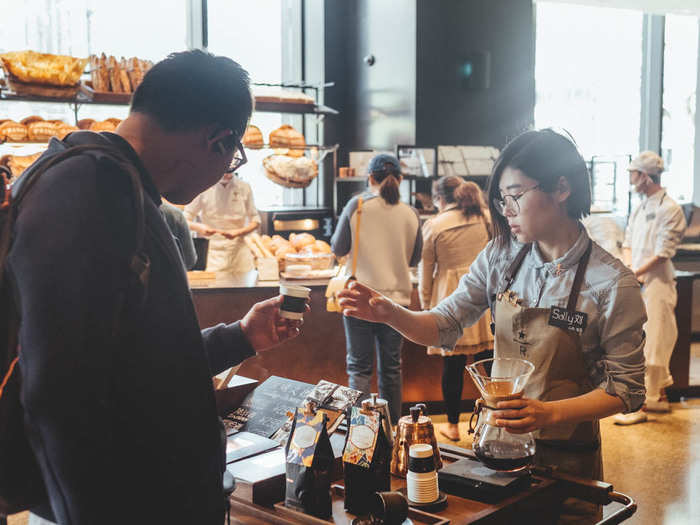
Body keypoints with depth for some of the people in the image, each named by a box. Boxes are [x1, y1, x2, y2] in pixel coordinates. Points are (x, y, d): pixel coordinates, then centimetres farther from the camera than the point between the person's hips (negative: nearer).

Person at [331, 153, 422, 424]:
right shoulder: (410, 214, -1)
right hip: (397, 298, 3)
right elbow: (414, 259, 9)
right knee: (391, 368, 13)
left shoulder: (357, 205, -8)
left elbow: (338, 249, -1)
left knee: (359, 366, 4)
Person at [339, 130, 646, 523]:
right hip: (497, 440, 4)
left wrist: (550, 413, -27)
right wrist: (391, 313, -23)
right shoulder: (501, 256, -5)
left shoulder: (612, 282, -18)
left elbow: (627, 390, -15)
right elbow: (446, 327, -4)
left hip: (565, 456, -4)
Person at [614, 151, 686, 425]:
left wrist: (634, 274, -17)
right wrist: (629, 269, -5)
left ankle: (640, 405, 0)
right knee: (642, 341, 15)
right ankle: (659, 396, 29)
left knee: (651, 345, -4)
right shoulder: (639, 209, 14)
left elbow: (662, 253, -16)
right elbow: (628, 244, 14)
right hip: (637, 284, 9)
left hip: (657, 283, -9)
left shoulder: (669, 209, -12)